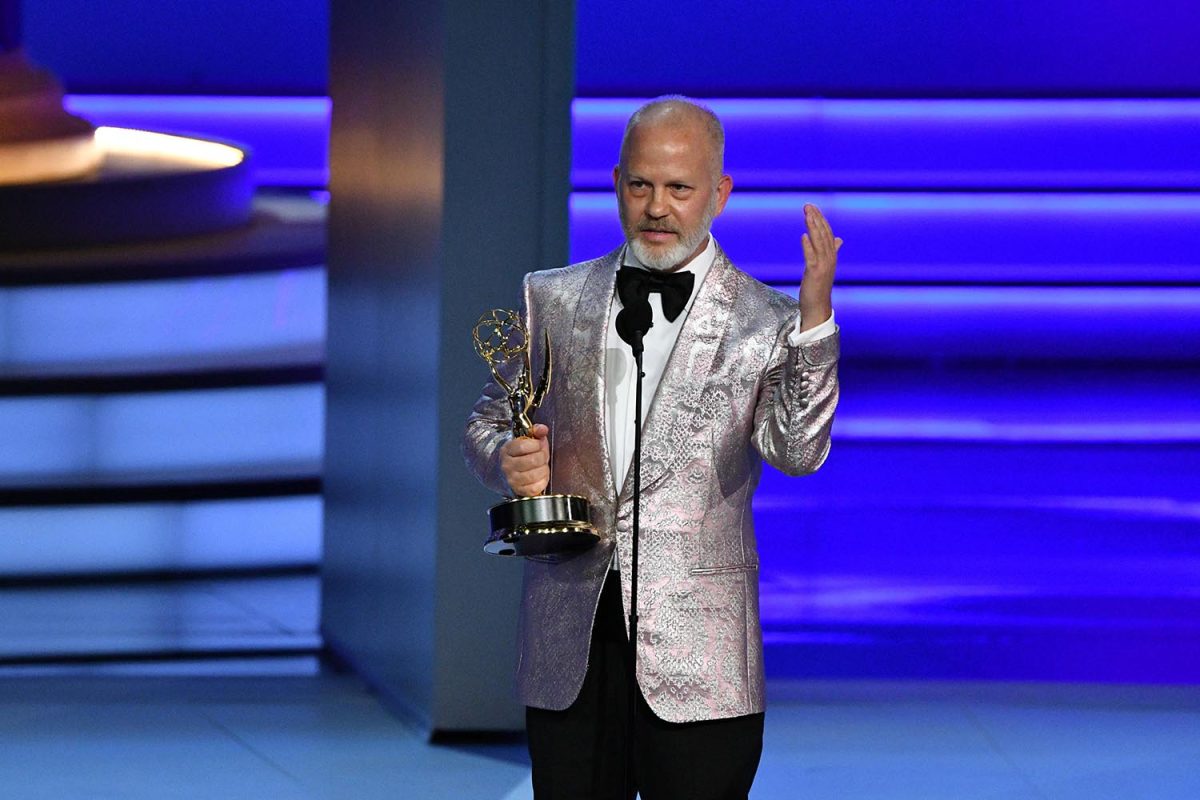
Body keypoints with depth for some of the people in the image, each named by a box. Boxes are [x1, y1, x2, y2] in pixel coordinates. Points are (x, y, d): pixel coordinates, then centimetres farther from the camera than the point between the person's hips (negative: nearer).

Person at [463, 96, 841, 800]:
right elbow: (489, 423, 18)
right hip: (568, 637, 3)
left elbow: (798, 452, -13)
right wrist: (509, 461, -5)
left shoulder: (767, 321, 0)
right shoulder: (552, 299, 11)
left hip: (697, 650, -3)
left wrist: (815, 313, -24)